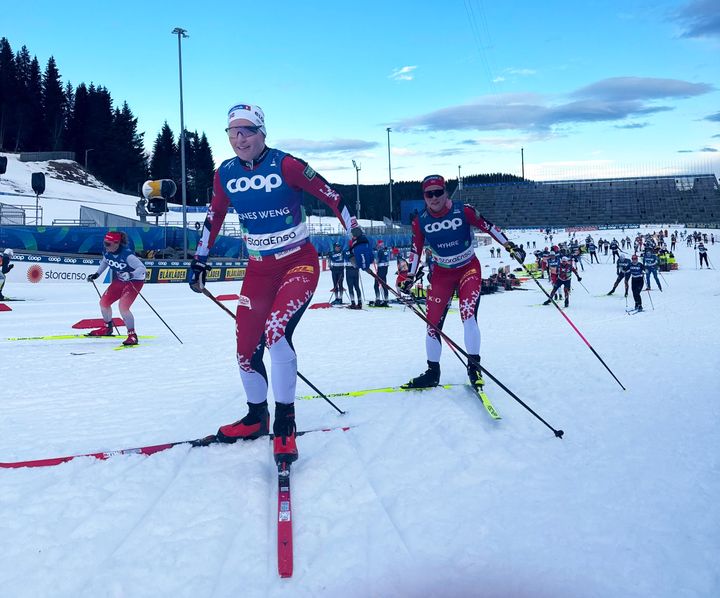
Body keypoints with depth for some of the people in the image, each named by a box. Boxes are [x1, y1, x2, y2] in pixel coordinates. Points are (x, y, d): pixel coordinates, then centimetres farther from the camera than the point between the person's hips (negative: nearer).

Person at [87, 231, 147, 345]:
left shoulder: (127, 254, -32)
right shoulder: (106, 251, -10)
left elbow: (142, 268, -33)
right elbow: (105, 261, 15)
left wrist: (130, 275, -48)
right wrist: (97, 274, 10)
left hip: (134, 281, -8)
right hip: (119, 280, 8)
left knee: (123, 307, -23)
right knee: (103, 302, 11)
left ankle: (132, 335, -12)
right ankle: (108, 328, 35)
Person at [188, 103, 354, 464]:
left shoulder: (286, 165, -15)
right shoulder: (225, 174, 0)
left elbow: (330, 195, -9)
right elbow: (214, 218, 13)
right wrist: (199, 260, 16)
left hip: (299, 263, -5)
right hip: (259, 269, 5)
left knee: (276, 330, -27)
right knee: (246, 348, 5)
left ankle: (285, 424, -14)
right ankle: (256, 417, 30)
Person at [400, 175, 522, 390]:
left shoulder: (463, 211, -17)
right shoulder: (420, 221, -8)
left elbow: (488, 227, -7)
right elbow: (416, 250, 3)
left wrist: (510, 246, -9)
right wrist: (410, 276, 1)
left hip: (469, 269, -3)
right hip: (442, 273, 3)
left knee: (468, 316, -20)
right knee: (433, 322, -1)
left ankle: (474, 366, -5)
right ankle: (432, 372, 13)